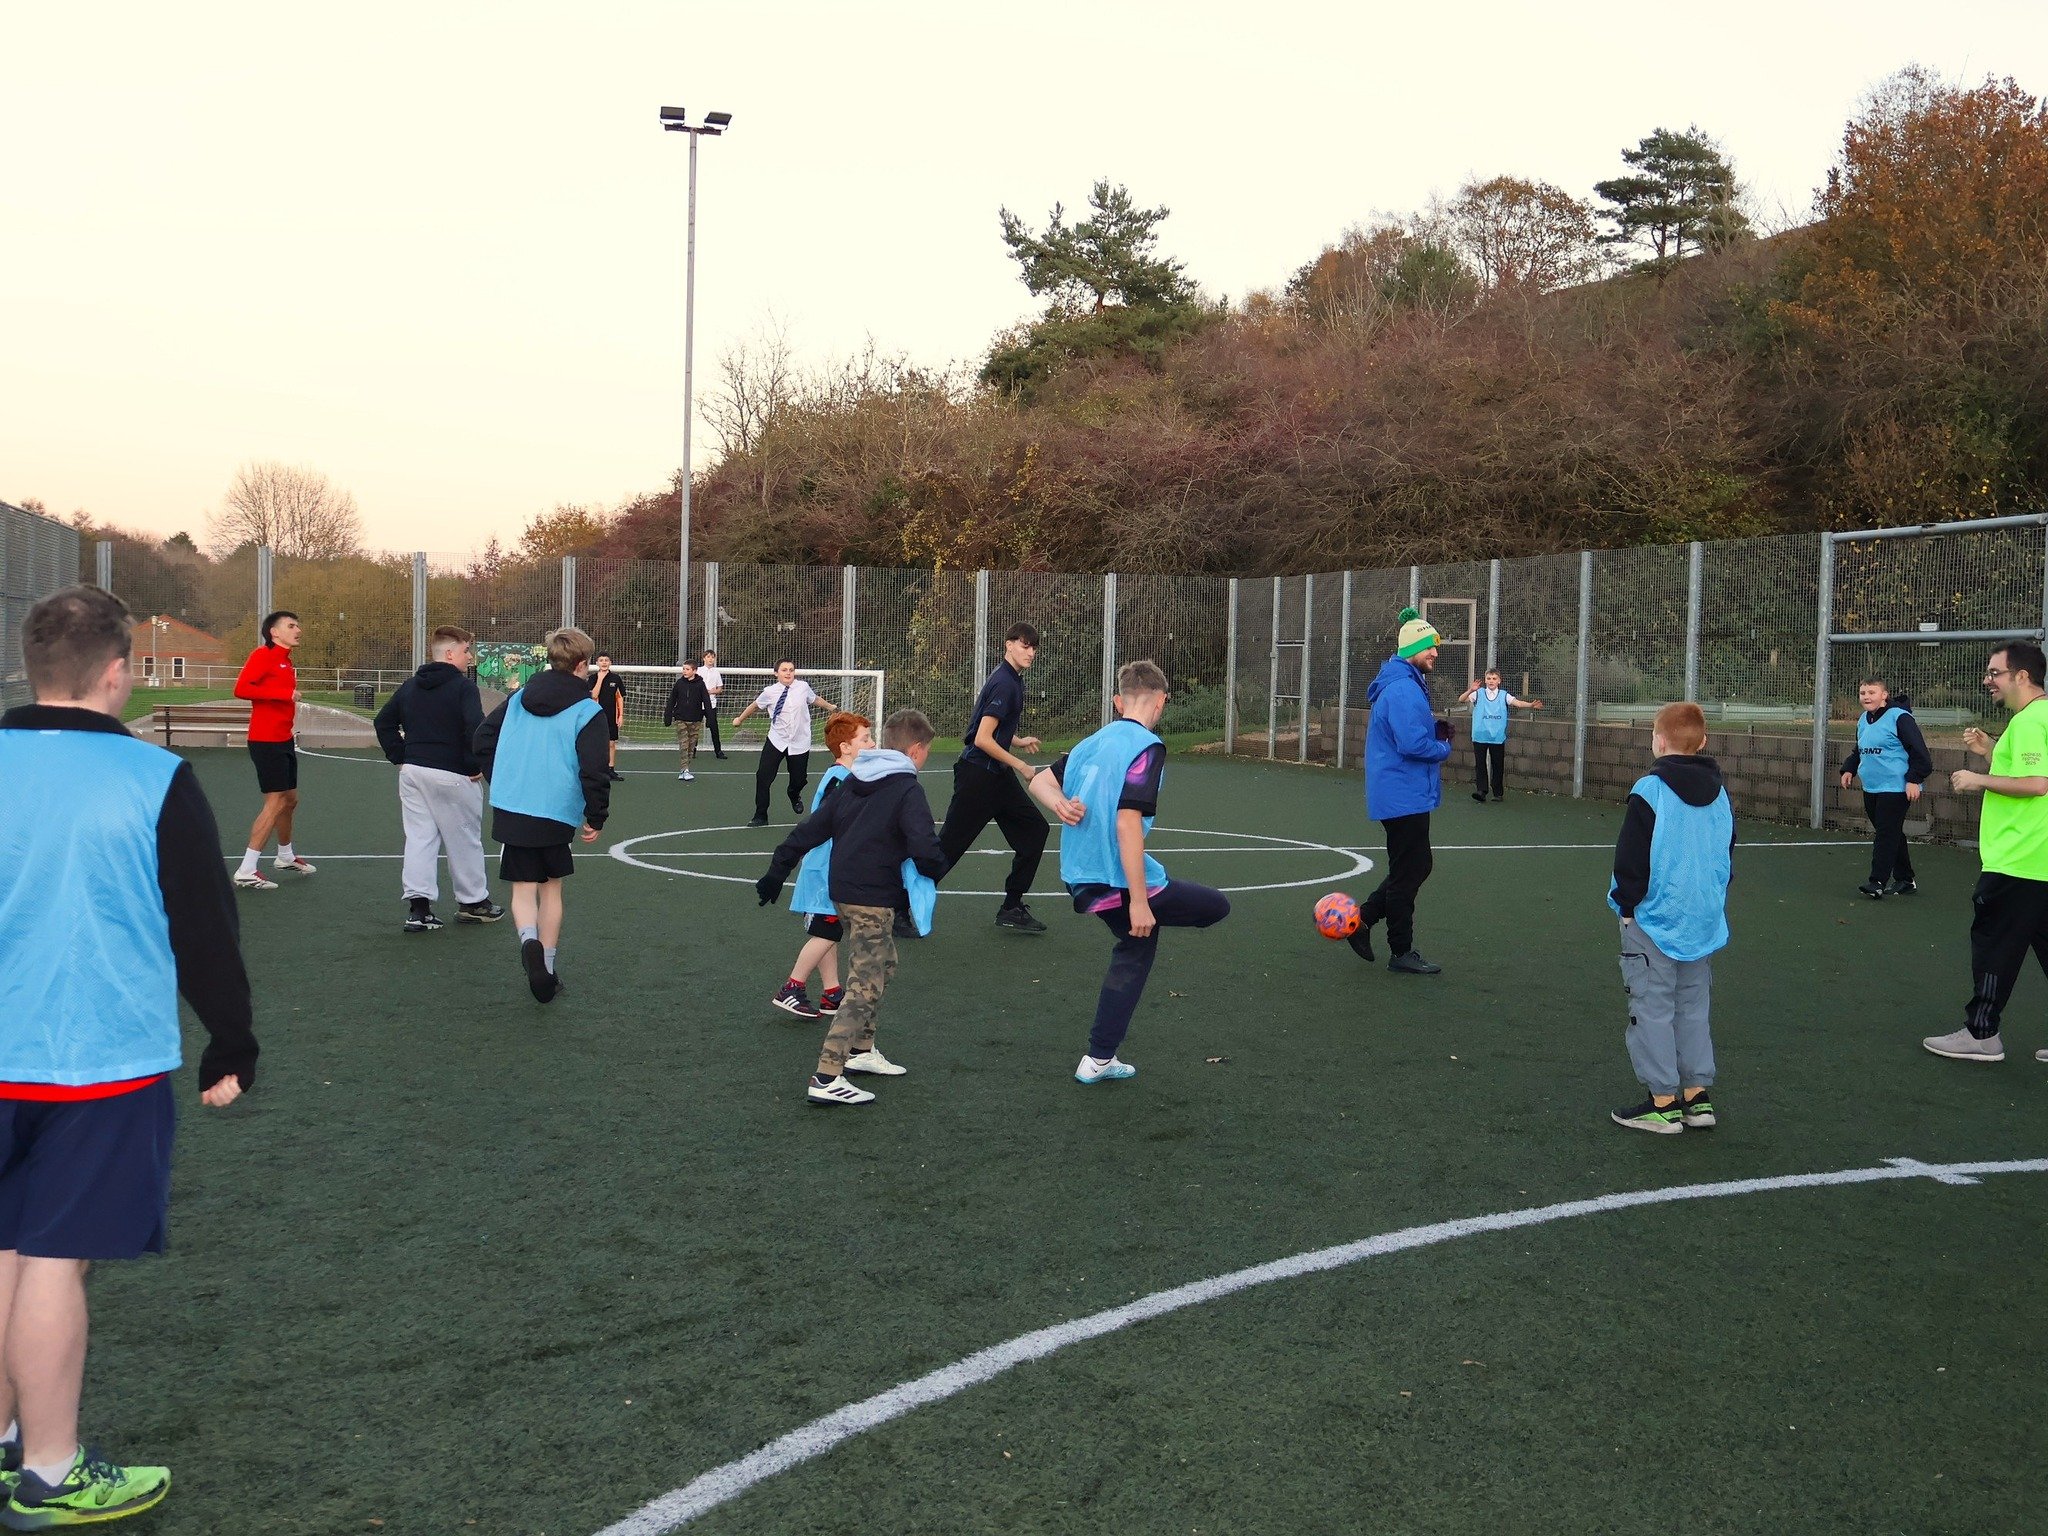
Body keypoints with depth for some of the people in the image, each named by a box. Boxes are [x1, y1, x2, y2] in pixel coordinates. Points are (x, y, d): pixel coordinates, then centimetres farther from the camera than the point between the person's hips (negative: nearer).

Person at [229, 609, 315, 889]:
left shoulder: (285, 661, 15)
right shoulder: (263, 655, -11)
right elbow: (241, 688, -22)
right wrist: (284, 694, -24)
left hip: (283, 741, 9)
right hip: (266, 741, -9)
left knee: (290, 800, 20)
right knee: (275, 803, -11)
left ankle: (285, 856, 40)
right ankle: (245, 872, -8)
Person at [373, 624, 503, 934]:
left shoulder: (410, 686, 12)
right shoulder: (463, 687, -11)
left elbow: (384, 722, 16)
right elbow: (475, 730, -23)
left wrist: (401, 757, 14)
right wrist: (476, 766, -12)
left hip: (412, 771, 6)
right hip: (451, 775, -6)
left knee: (419, 837, 7)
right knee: (464, 840, 8)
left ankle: (418, 906, 0)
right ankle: (472, 902, 20)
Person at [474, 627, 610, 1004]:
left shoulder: (519, 698, 7)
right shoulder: (587, 711, -8)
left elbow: (483, 738, 12)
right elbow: (594, 771, -14)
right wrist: (596, 817, -1)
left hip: (511, 809, 3)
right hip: (557, 813, -2)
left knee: (523, 888, 8)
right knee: (551, 887, 14)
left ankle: (529, 939, -22)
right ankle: (547, 970, 18)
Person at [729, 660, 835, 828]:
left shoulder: (803, 687, -7)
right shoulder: (770, 692, -9)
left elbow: (815, 700, 14)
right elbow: (755, 705, 9)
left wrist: (831, 708, 26)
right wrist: (740, 719, 22)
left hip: (800, 743, 1)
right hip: (776, 742, -1)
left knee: (799, 779, 9)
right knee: (763, 777, -8)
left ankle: (794, 796, 48)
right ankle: (760, 816, 6)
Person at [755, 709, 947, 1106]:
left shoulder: (853, 783, 12)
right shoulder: (908, 790, -11)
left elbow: (809, 829, 13)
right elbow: (925, 850, -23)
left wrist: (776, 873, 19)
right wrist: (935, 869, 0)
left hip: (843, 893, 8)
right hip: (874, 900, -8)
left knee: (883, 966, 24)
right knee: (865, 987, -6)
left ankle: (861, 1050, 33)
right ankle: (826, 1079, -11)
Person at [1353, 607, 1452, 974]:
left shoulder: (1408, 685, 14)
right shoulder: (1404, 689, -20)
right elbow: (1413, 743, -27)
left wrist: (1434, 729, 6)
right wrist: (1444, 748, -9)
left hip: (1398, 795, 10)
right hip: (1404, 796, -10)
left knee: (1418, 865, 18)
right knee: (1409, 871, 0)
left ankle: (1362, 917, 21)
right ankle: (1402, 953, 10)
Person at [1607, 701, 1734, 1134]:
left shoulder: (1650, 790, -14)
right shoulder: (1720, 793, 7)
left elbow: (1630, 858, -12)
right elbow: (1727, 855, 16)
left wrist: (1625, 903, -1)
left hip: (1655, 919, -6)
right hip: (1705, 920, 7)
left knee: (1653, 1008, 1)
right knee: (1693, 1007, 15)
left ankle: (1663, 1102, 4)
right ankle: (1697, 1096, 17)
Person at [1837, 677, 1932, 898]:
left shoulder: (1899, 718, -13)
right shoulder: (1863, 720, 13)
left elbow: (1919, 753, -14)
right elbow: (1858, 750, 27)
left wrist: (1914, 780, -19)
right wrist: (1849, 769, 12)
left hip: (1895, 789, -8)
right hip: (1871, 789, 8)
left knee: (1885, 835, -10)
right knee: (1892, 835, 14)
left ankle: (1878, 882, -10)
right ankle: (1904, 880, 23)